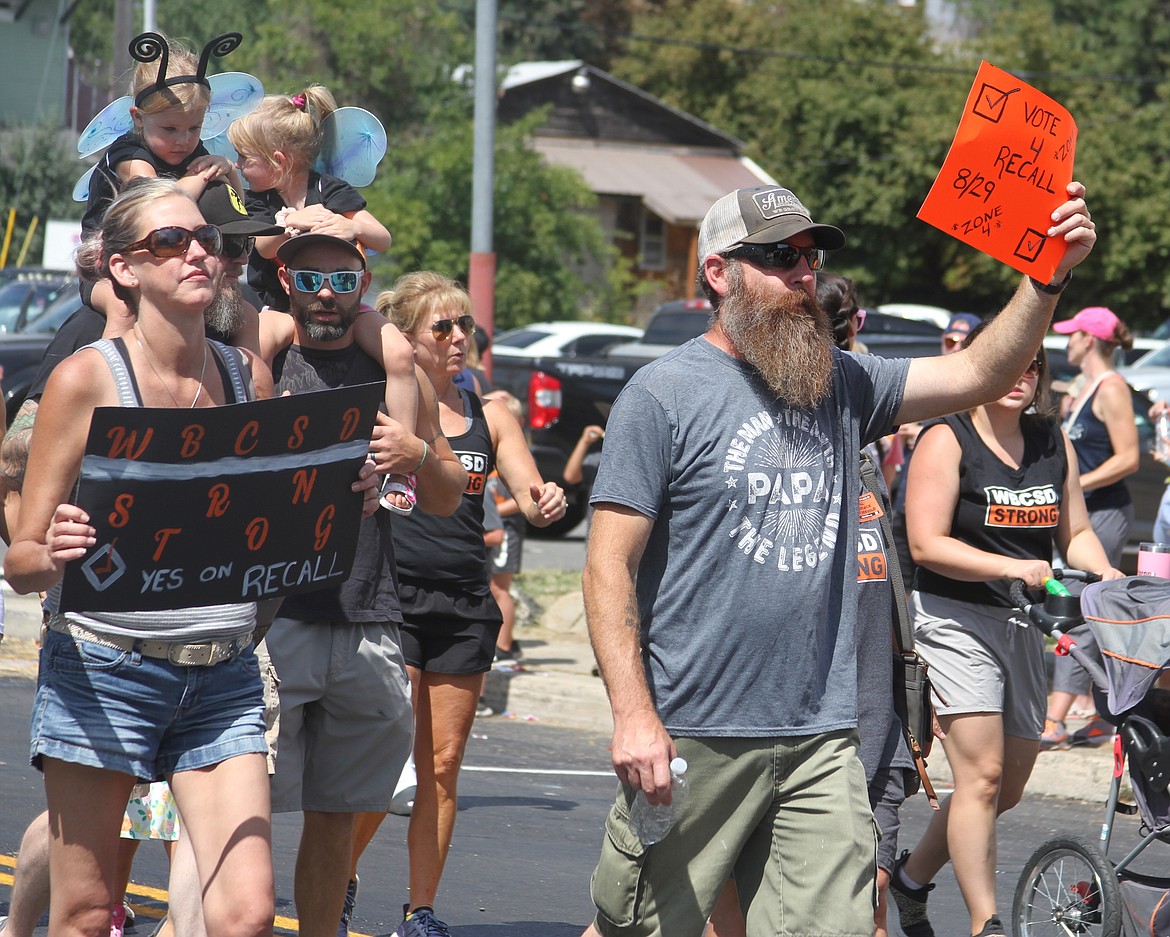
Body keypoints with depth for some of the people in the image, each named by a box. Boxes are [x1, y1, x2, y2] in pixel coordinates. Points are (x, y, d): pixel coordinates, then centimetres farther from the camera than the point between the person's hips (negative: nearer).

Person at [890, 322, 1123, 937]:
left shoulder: (1053, 442, 10)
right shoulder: (946, 441, -8)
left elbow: (1074, 530, 17)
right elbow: (927, 544, -14)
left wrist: (1106, 574, -4)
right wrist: (1011, 568, -24)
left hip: (1024, 623, 7)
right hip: (955, 618, -7)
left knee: (1009, 787, 10)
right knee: (982, 775, -15)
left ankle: (914, 876, 31)